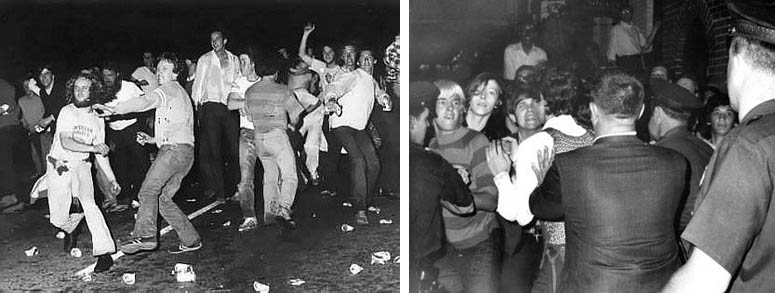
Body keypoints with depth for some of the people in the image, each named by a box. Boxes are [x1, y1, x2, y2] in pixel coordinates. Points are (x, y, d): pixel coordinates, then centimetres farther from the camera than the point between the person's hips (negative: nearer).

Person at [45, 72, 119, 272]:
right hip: (58, 167, -1)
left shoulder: (98, 120, 2)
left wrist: (112, 179, 6)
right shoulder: (67, 112, -10)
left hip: (81, 167, 1)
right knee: (58, 219, 2)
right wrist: (93, 148, -32)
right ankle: (70, 230, 41)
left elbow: (101, 153, 9)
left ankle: (104, 254, -27)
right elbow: (65, 143, -22)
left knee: (88, 203, -25)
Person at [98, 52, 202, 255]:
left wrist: (114, 109, -21)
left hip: (174, 149, -9)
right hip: (185, 152, 9)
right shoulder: (181, 93, 32)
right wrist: (153, 139, 25)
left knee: (148, 191, -20)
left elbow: (144, 102, -18)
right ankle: (191, 239, 10)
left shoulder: (169, 90, 2)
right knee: (163, 198, 11)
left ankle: (145, 236, -35)